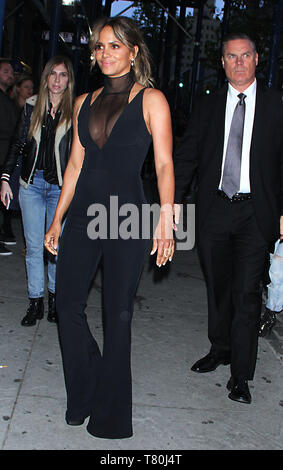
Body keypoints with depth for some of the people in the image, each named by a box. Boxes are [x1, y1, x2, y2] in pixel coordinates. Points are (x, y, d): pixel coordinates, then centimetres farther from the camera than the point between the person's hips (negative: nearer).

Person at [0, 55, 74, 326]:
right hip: (31, 184, 2)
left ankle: (54, 296, 20)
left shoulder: (75, 110, 0)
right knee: (33, 246, 3)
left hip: (61, 187, -2)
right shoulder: (32, 106, 7)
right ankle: (35, 302, 12)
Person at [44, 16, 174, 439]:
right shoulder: (85, 103, 13)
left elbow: (164, 164, -7)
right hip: (83, 214, 5)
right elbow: (75, 164, 14)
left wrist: (167, 221, -17)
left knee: (118, 314, 3)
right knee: (68, 305, 6)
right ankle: (84, 395, 29)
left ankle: (111, 414, 21)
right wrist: (57, 220, 12)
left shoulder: (151, 100, 0)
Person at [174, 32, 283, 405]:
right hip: (214, 210, 3)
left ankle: (240, 375, 7)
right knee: (217, 286, 15)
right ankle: (220, 349, 34)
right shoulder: (207, 106, 9)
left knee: (247, 293, -3)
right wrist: (174, 200, -4)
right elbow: (187, 155, 7)